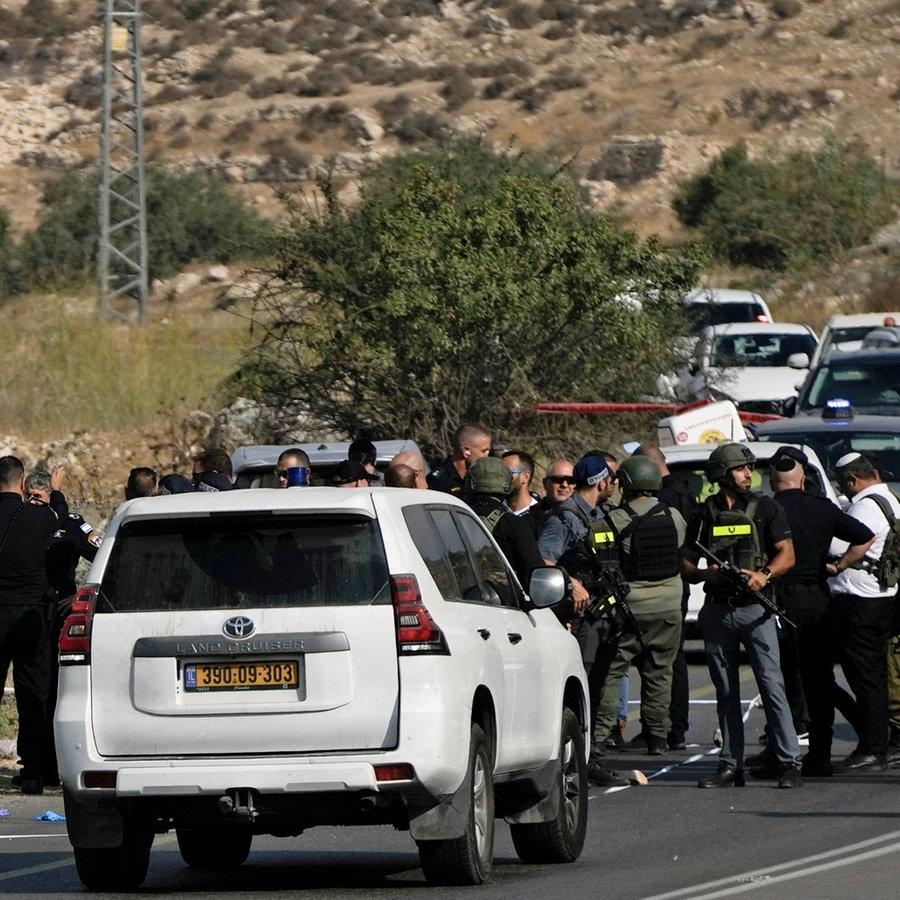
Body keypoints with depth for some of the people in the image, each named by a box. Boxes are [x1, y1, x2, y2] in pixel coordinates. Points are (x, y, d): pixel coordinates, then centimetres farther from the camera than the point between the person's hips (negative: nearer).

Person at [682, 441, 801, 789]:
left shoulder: (765, 508, 4)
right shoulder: (705, 514, 10)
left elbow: (787, 555, 0)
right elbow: (687, 564, 13)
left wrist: (764, 574, -18)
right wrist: (705, 573, -9)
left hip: (754, 608, -3)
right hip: (717, 611, 3)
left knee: (772, 685, -9)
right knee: (726, 692, 7)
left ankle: (789, 764, -8)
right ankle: (730, 766, 12)